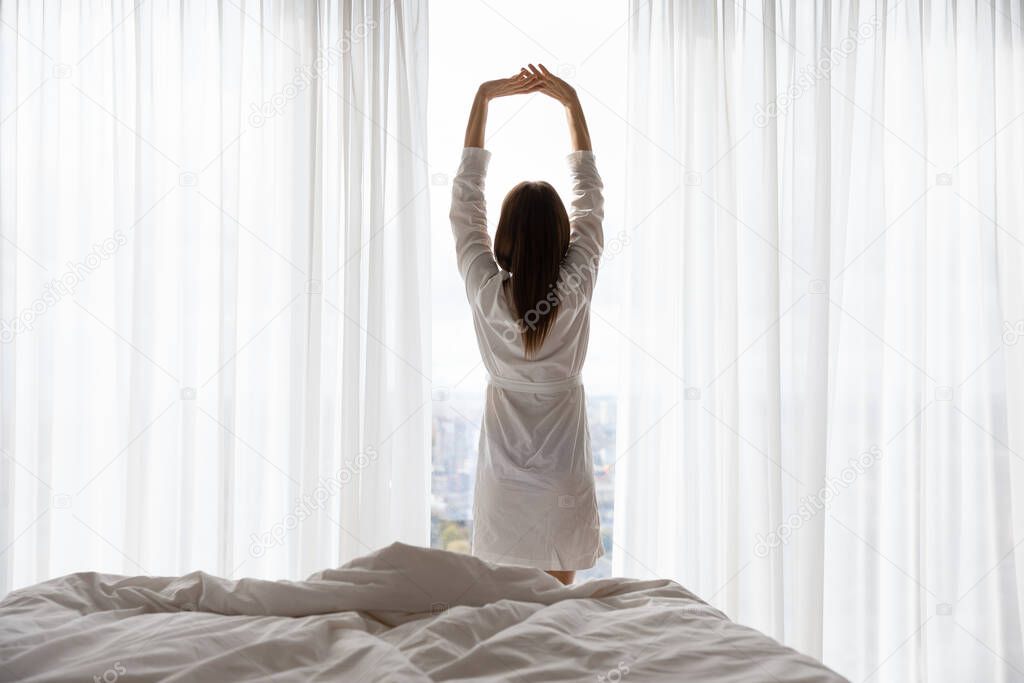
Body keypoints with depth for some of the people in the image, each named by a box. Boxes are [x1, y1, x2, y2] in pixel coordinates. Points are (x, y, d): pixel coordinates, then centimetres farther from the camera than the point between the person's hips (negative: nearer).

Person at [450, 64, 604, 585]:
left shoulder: (487, 291, -13)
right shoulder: (575, 289, -12)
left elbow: (465, 196, -3)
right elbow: (590, 195, -1)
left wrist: (484, 97, 1)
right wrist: (571, 101, 5)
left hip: (503, 485, 0)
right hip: (563, 483, 0)